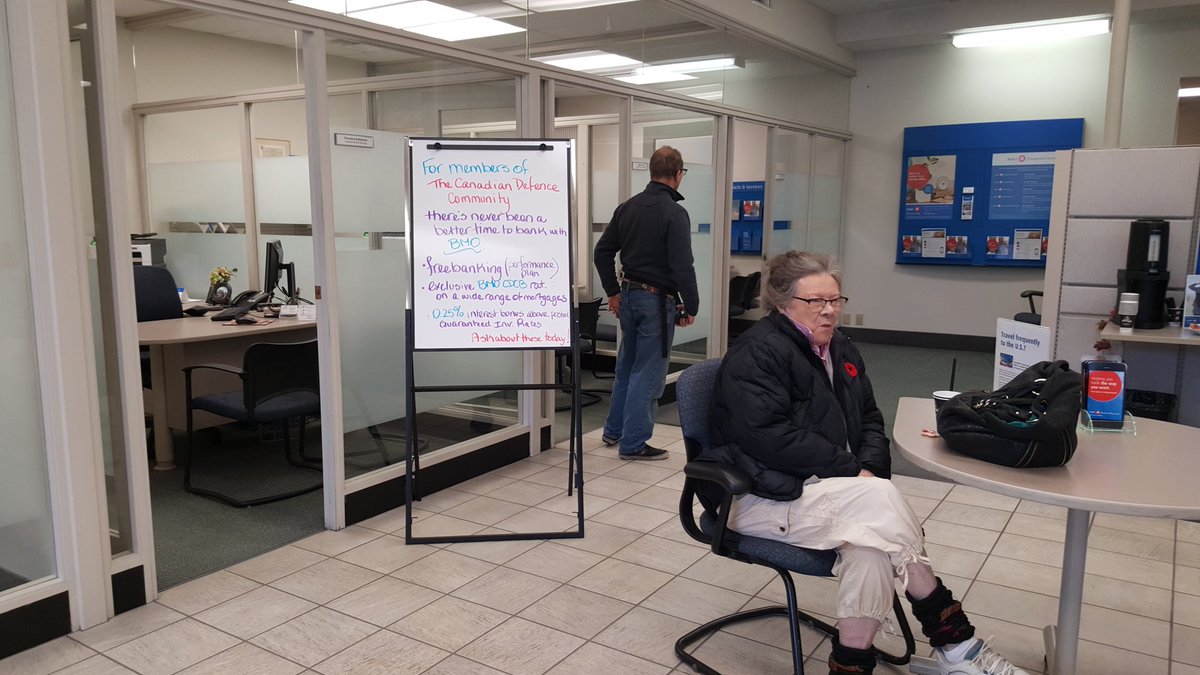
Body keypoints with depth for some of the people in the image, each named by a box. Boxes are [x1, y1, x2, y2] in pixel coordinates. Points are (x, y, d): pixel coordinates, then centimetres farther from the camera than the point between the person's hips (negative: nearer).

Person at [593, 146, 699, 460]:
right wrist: (691, 307, -10)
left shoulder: (627, 207, 6)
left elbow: (602, 252, 9)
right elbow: (682, 267, -20)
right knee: (648, 372, 3)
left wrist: (613, 292, 16)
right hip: (657, 299, -7)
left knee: (626, 365, 21)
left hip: (629, 295, 7)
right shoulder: (674, 213, -16)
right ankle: (633, 443, 10)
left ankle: (613, 431, 33)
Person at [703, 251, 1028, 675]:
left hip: (824, 487, 7)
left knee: (872, 537, -27)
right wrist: (852, 471, -19)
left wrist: (869, 469, -4)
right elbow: (771, 437, -22)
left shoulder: (841, 350, 14)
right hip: (767, 495, -7)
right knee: (880, 499, -26)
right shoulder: (757, 353, -12)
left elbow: (869, 421, 19)